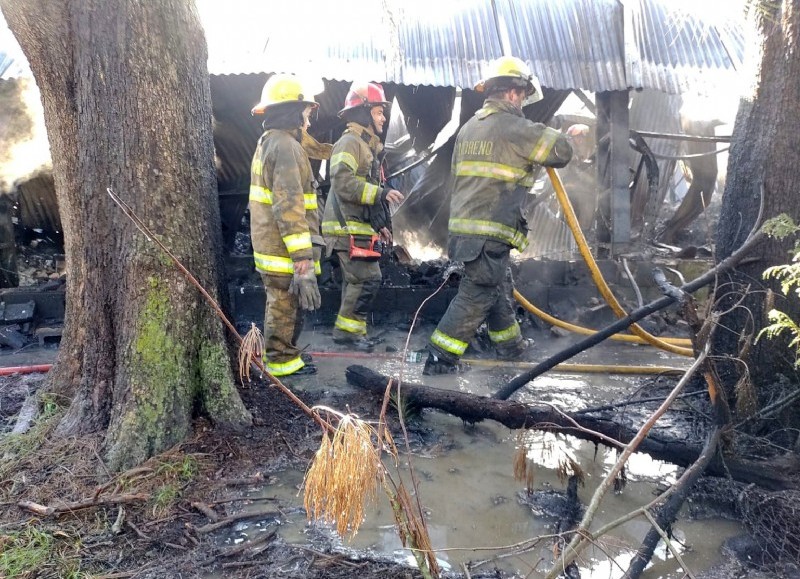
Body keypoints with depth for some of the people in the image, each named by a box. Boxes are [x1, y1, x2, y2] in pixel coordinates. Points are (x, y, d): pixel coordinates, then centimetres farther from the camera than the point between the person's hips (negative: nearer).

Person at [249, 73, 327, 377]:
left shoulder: (267, 143, 15)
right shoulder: (286, 147, -19)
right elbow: (289, 208, -27)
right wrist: (303, 262, -28)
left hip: (269, 247, 10)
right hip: (285, 252, -10)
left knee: (280, 306, 22)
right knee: (286, 309, 4)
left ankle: (277, 354, 36)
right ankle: (282, 362, 17)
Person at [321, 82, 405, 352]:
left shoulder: (368, 146, 22)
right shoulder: (349, 143, -11)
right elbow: (343, 183, -24)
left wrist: (381, 224, 23)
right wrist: (381, 193, -23)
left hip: (360, 228, 10)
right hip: (349, 228, -10)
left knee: (356, 281, 12)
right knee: (368, 279, -11)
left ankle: (349, 332, 20)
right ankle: (347, 330, -1)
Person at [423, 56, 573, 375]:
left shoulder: (469, 127, 17)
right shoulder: (513, 127, -9)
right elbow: (562, 150, -5)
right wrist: (549, 135, 14)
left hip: (462, 226, 9)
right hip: (489, 233, -9)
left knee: (499, 287, 22)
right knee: (476, 295, -4)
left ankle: (510, 343, 37)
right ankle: (439, 358, -2)